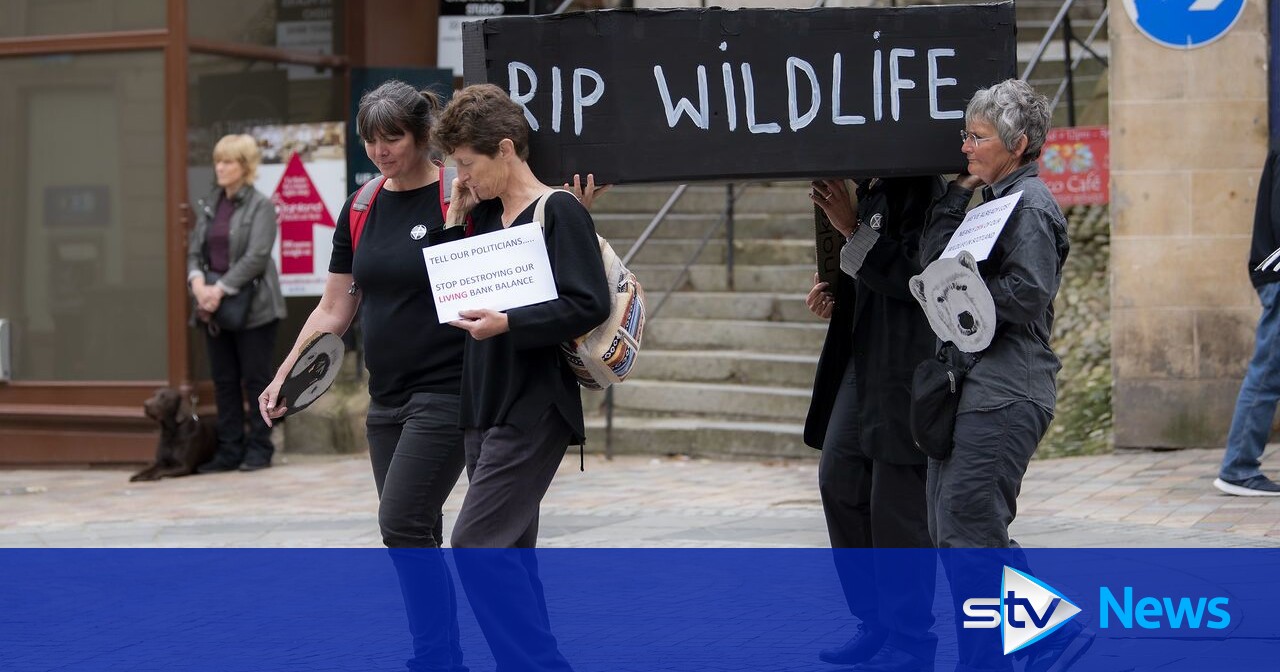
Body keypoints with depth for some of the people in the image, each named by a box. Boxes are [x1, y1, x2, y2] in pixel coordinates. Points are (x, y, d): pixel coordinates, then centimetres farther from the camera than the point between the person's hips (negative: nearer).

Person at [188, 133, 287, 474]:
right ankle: (230, 449, 13)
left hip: (252, 305, -6)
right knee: (223, 381, 7)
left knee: (254, 379, 1)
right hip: (214, 305, 6)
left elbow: (256, 257, -15)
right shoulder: (209, 204, 13)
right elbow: (194, 250, 9)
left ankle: (259, 448, 9)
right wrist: (199, 284, -10)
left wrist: (221, 289, -19)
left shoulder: (261, 206, -6)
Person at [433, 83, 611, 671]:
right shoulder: (486, 215, 12)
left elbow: (590, 305, -18)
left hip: (533, 412, -9)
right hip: (485, 407, 9)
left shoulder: (559, 212, -11)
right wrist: (456, 218, 7)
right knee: (508, 549, 12)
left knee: (478, 544, -14)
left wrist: (508, 324, -26)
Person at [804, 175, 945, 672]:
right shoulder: (869, 190, 13)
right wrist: (833, 293, 7)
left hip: (907, 367, -9)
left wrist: (852, 229, -19)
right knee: (838, 482, 10)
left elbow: (914, 275, -22)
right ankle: (874, 623, 21)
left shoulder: (920, 190, -13)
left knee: (896, 504, -3)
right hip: (860, 362, 9)